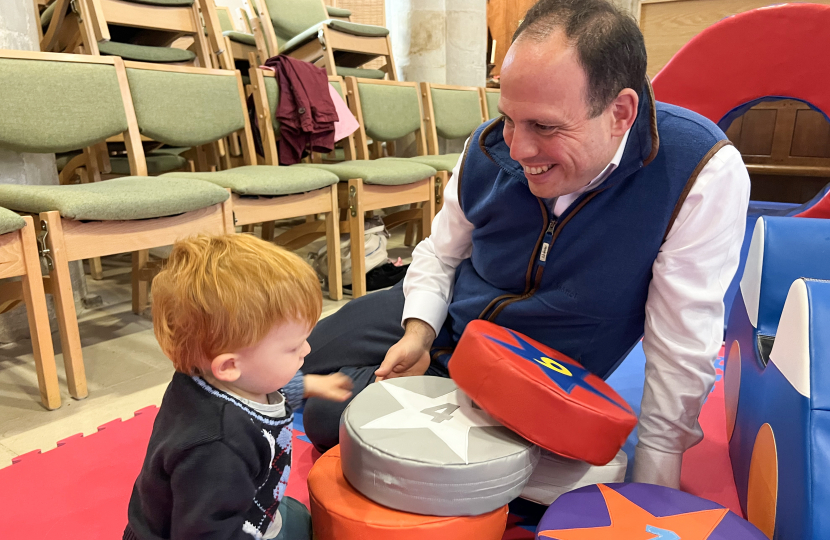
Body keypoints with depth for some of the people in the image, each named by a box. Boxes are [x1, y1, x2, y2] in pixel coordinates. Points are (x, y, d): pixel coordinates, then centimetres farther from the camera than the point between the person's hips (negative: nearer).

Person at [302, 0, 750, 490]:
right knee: (315, 354, 15)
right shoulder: (491, 149, -17)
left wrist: (650, 495, -14)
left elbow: (682, 352, -23)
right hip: (443, 318, 5)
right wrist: (419, 335, -14)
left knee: (331, 417, -9)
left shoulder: (703, 174, -30)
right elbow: (441, 252, 2)